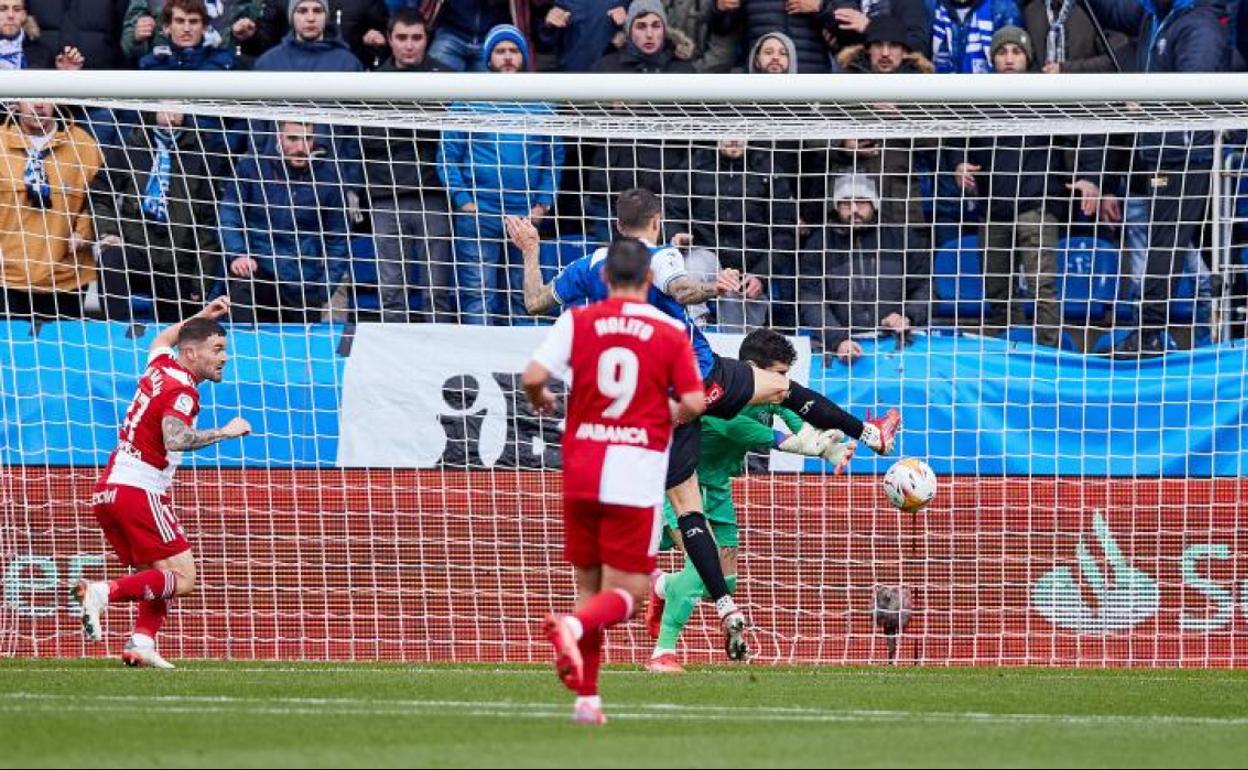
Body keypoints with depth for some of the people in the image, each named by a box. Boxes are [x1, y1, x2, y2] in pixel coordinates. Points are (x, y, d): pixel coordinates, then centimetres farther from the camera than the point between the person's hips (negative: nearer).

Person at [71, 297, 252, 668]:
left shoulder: (161, 366, 15)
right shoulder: (181, 390, -11)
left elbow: (161, 339, 40)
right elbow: (175, 439, -29)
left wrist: (202, 316, 42)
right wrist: (224, 432, -19)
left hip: (110, 489, 9)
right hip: (139, 491, -9)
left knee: (158, 577, 15)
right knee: (181, 578, -11)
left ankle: (141, 642, -2)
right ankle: (102, 592, -24)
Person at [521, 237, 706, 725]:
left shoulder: (578, 321, 2)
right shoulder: (671, 332, -1)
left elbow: (533, 376, -9)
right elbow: (693, 403, -7)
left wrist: (540, 401, 13)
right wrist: (674, 415, 16)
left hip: (581, 473, 3)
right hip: (637, 475, -3)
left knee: (590, 586, 15)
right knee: (626, 593, 0)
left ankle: (586, 697, 11)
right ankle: (573, 626, -31)